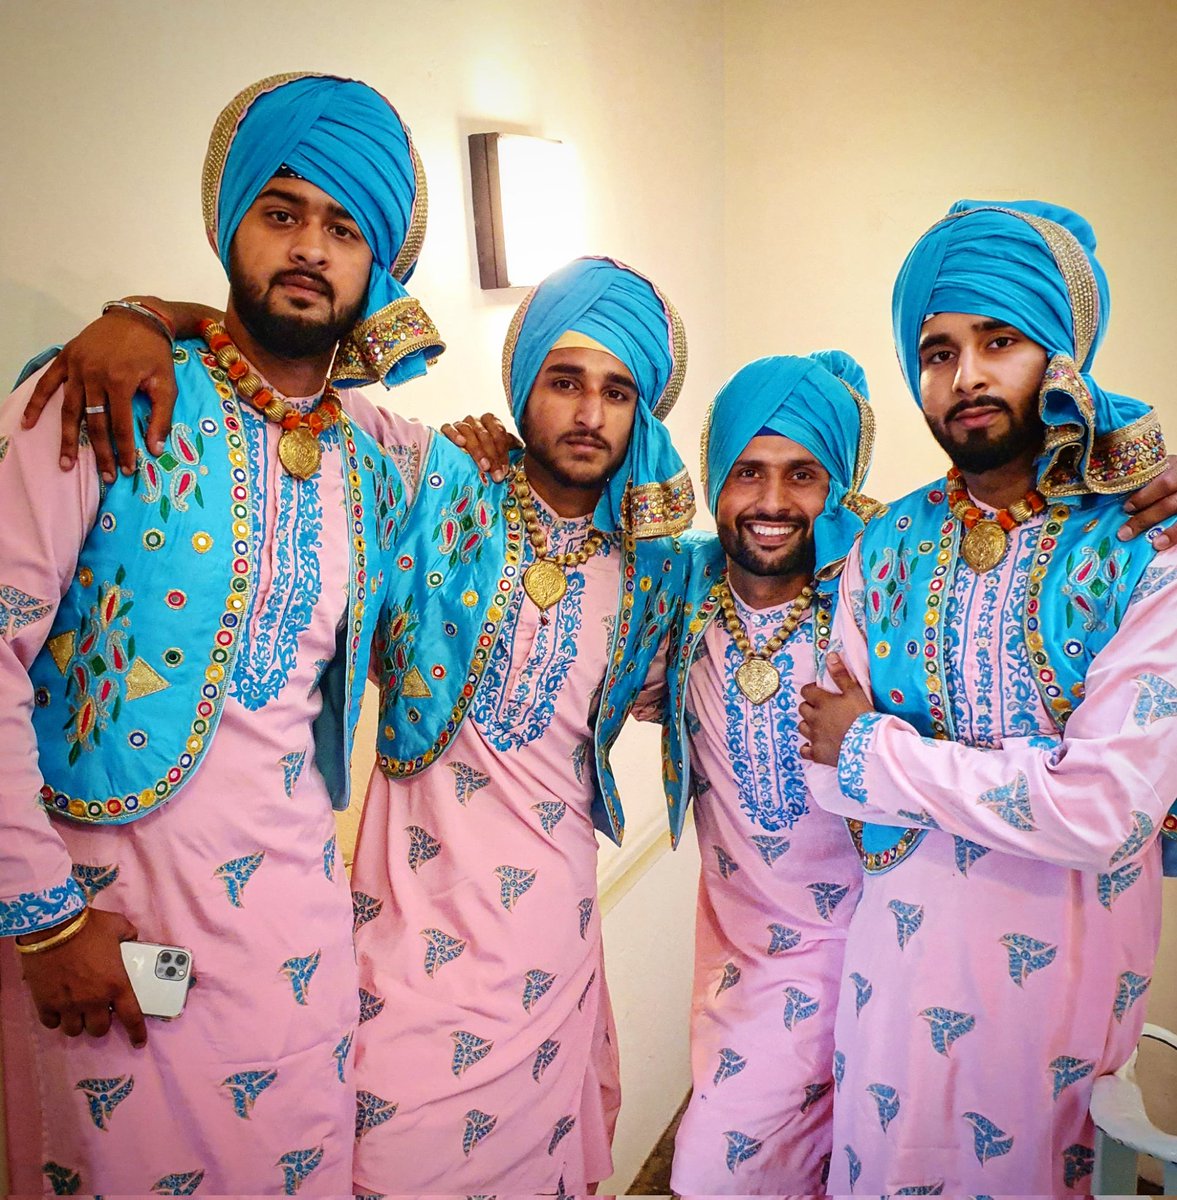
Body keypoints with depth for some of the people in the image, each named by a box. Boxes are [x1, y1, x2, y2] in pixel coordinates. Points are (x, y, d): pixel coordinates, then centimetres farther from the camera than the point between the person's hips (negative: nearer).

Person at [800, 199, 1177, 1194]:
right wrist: (1024, 779, -17)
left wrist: (873, 747, -16)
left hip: (1063, 972, -2)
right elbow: (830, 775, -5)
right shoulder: (887, 550, -3)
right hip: (901, 957, 3)